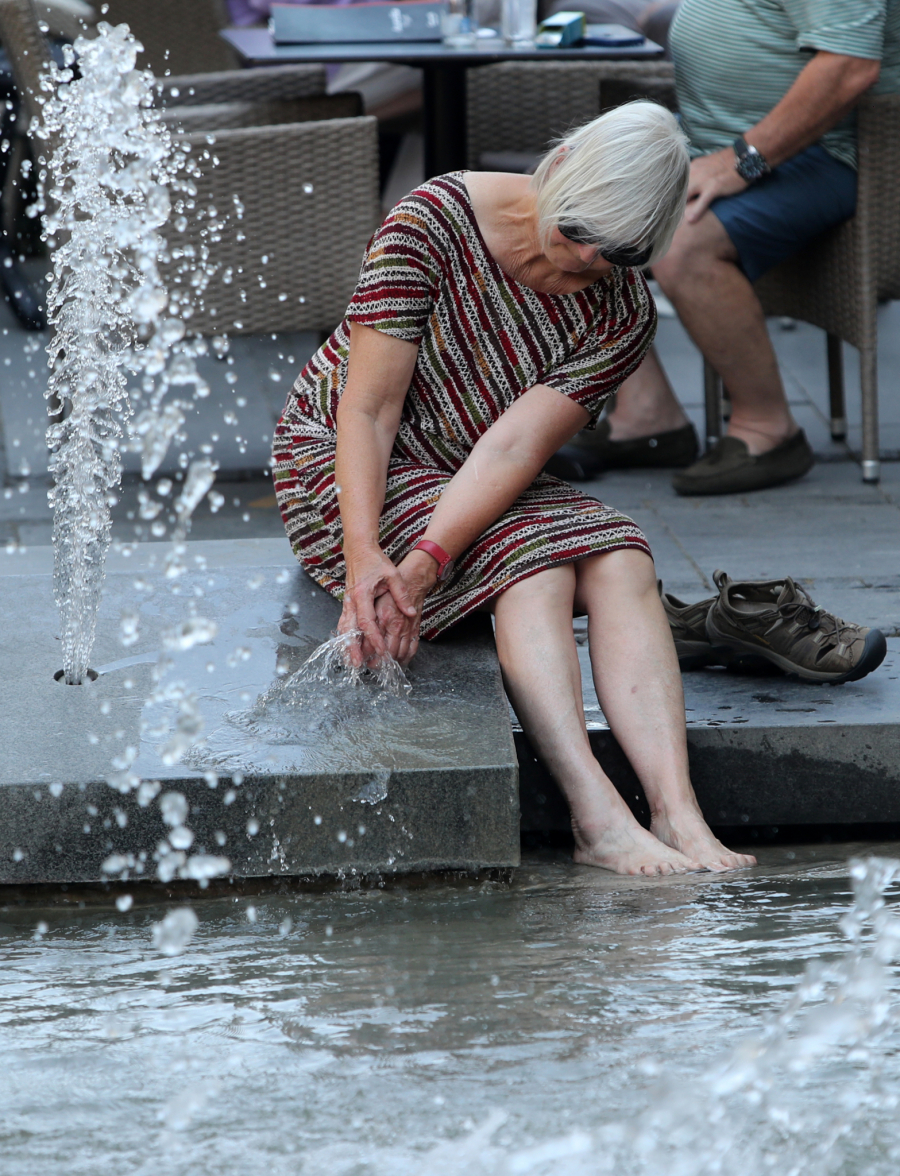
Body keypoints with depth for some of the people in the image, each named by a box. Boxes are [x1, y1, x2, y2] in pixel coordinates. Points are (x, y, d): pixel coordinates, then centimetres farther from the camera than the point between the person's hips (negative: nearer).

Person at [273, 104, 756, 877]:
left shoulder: (624, 314, -11)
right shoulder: (433, 223, -21)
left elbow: (514, 447, -23)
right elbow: (368, 410, -23)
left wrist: (425, 564, -38)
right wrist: (364, 554, -38)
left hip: (485, 492, 4)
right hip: (343, 465, -4)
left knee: (619, 559, -26)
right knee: (530, 557, -31)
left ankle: (677, 812, -40)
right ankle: (597, 817, -42)